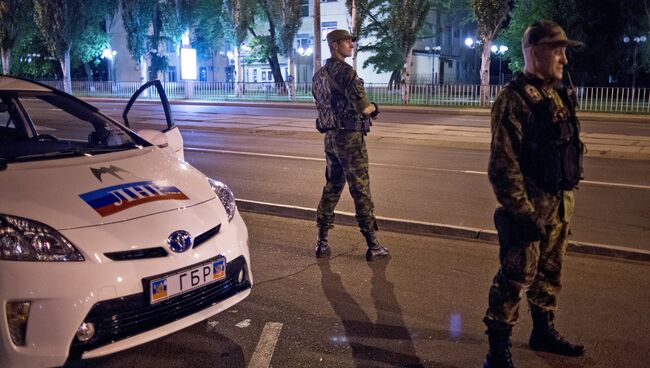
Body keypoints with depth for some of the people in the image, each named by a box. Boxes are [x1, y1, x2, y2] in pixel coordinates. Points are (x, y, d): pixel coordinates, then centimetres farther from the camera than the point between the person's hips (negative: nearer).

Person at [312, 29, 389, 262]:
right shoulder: (345, 71, -16)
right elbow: (363, 107, -22)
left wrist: (367, 110, 15)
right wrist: (374, 108, 3)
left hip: (331, 137, 8)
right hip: (350, 137, -8)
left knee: (331, 187, 15)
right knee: (360, 190, -2)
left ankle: (322, 242, 18)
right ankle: (373, 246, 5)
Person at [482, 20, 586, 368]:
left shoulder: (557, 94, 10)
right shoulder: (514, 99, -16)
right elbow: (503, 164, -20)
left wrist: (566, 200, 19)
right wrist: (522, 212, -21)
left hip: (559, 204, 9)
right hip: (531, 206, -8)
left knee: (549, 273, 20)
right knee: (515, 278, -1)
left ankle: (543, 331, 38)